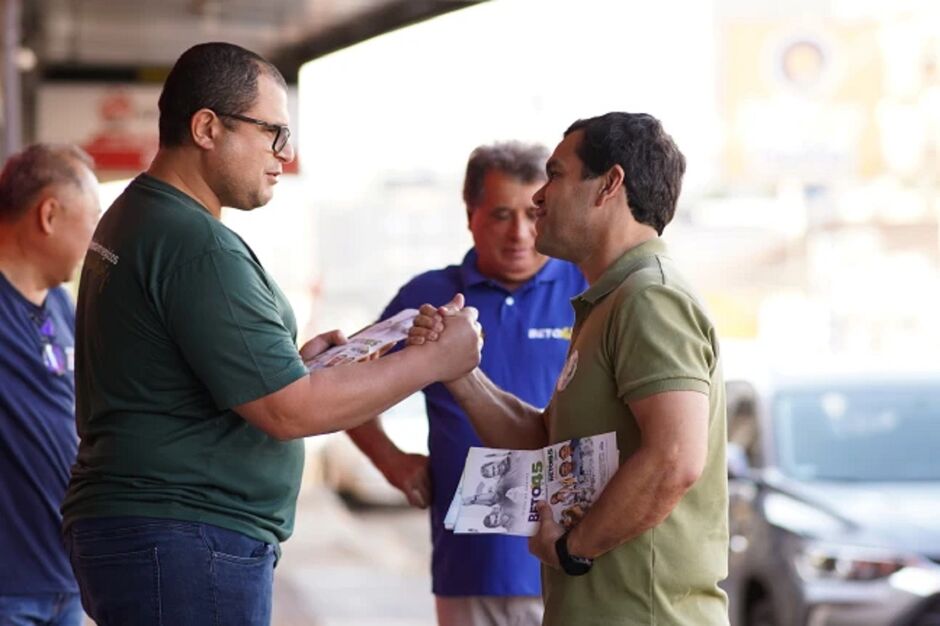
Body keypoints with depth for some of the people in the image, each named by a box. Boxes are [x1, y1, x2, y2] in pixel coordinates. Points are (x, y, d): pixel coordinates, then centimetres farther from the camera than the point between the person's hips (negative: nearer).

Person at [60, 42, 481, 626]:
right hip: (186, 545, -10)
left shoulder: (132, 219, 14)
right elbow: (290, 412, -20)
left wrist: (291, 360, 11)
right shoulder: (198, 246, -18)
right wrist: (435, 360, -12)